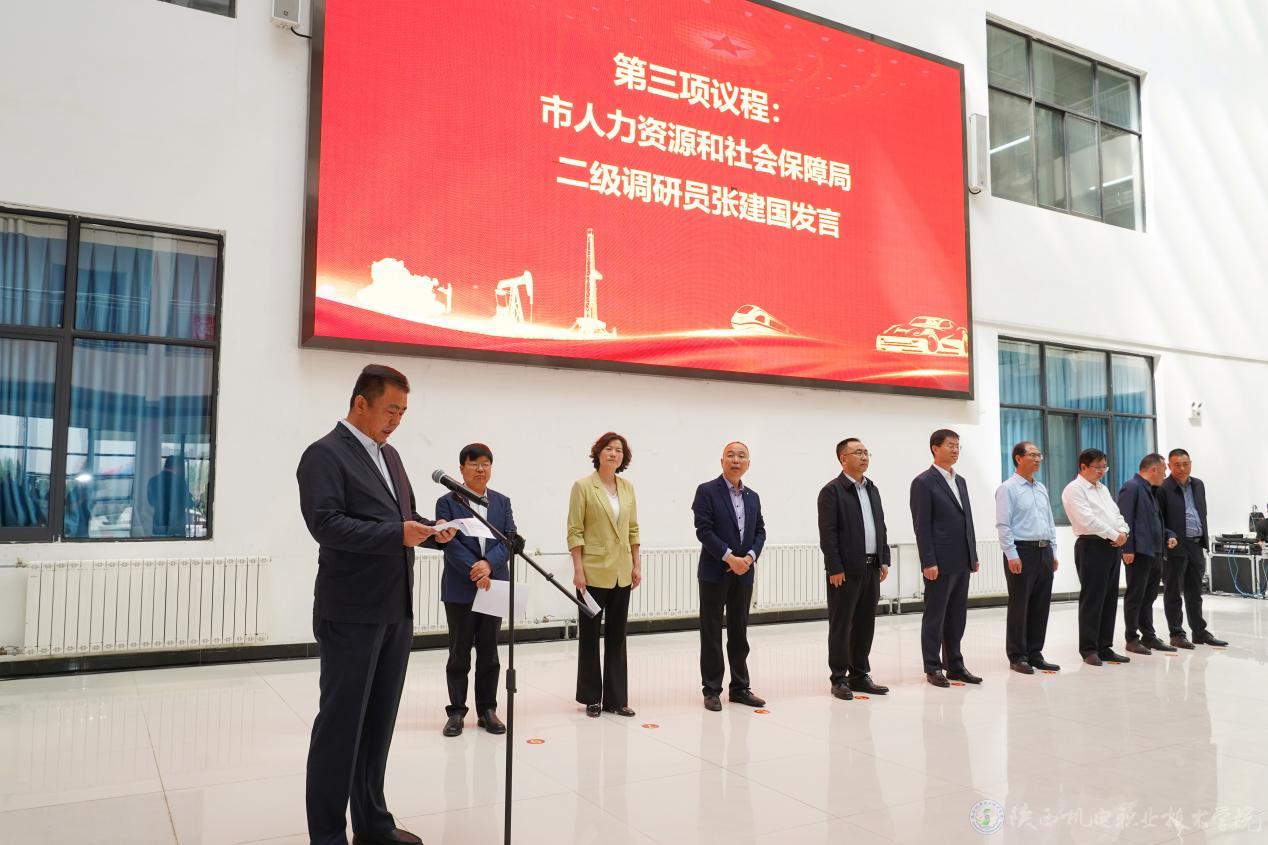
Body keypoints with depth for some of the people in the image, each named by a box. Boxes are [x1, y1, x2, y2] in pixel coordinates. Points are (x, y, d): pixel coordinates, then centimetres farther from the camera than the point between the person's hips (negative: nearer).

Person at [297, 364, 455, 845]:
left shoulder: (390, 456, 16)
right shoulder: (324, 454, -9)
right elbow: (325, 524, -20)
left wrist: (431, 530, 0)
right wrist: (397, 534, -26)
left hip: (396, 611, 8)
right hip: (351, 614, -8)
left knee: (379, 721, 15)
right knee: (341, 723, 1)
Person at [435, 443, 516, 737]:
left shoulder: (502, 502, 9)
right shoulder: (447, 502, -1)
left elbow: (510, 538, -1)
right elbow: (450, 543, -10)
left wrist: (488, 564, -18)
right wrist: (475, 573, -18)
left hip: (494, 586, 3)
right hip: (460, 589, -3)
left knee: (489, 652, 9)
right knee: (459, 653, 5)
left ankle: (487, 709, 19)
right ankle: (456, 711, 15)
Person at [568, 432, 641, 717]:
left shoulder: (628, 487, 7)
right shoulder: (583, 486, -7)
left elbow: (633, 529, 11)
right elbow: (574, 531, -10)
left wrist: (636, 565, 6)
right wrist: (578, 569, -15)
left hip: (621, 573, 5)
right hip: (593, 572, -5)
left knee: (617, 635, 9)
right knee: (589, 635, 7)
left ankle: (616, 698, 18)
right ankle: (591, 698, 19)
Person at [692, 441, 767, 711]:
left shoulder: (752, 497, 12)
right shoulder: (707, 491, -6)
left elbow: (760, 531, 10)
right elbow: (704, 530, -13)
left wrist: (750, 556, -8)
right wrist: (729, 557, -18)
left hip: (743, 573, 5)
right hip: (715, 572, -5)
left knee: (740, 633, 12)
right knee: (711, 633, 2)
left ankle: (740, 687, 21)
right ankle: (712, 690, 10)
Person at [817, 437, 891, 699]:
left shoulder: (872, 489, 15)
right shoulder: (832, 490, -8)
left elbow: (881, 528, 17)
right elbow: (827, 533, -13)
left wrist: (884, 561, 10)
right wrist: (835, 569, -16)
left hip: (872, 568, 7)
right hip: (845, 570, -7)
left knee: (865, 624, 11)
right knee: (841, 625, 2)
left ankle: (860, 675, 22)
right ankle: (839, 679, 10)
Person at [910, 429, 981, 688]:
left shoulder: (960, 481, 16)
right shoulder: (923, 482, -8)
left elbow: (967, 520, 18)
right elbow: (922, 526, -12)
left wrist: (973, 555, 14)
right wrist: (928, 562, -17)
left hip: (961, 562, 7)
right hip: (940, 562, -7)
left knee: (957, 617, 12)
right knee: (935, 617, 1)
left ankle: (954, 665, 20)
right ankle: (933, 668, 9)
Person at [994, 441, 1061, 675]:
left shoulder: (1042, 488, 15)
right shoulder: (1008, 489, -7)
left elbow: (1050, 522, 19)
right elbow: (1003, 525, -12)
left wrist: (1053, 552, 13)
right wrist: (1012, 555, -17)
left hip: (1044, 552, 7)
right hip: (1022, 551, -7)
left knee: (1041, 605, 10)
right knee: (1019, 606, 0)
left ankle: (1035, 654, 20)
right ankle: (1017, 657, 8)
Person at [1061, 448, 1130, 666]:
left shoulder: (1103, 489, 21)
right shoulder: (1074, 489, -7)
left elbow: (1116, 514, 18)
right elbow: (1088, 520, -17)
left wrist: (1123, 531, -2)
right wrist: (1114, 534, -13)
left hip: (1112, 546, 8)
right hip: (1091, 546, -8)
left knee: (1110, 599, 9)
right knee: (1092, 599, -5)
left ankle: (1104, 647, 16)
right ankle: (1089, 649, 2)